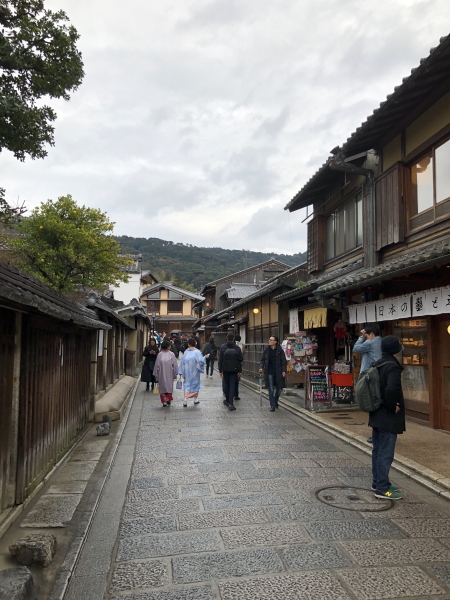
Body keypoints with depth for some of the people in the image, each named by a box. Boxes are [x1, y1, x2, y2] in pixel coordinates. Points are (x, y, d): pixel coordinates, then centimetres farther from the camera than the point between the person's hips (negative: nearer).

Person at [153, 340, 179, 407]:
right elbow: (175, 365, -4)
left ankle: (164, 401, 4)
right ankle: (168, 400, 18)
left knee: (162, 387, 8)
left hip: (161, 374, 0)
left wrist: (156, 375, 8)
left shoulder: (159, 354, -7)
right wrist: (175, 374, 6)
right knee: (169, 386, 15)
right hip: (169, 374, 0)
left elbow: (157, 365, -2)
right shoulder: (171, 354, -8)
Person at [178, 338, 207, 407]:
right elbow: (200, 361, -17)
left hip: (187, 372, 2)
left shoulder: (186, 352, -3)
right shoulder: (197, 352, -11)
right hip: (195, 372, -1)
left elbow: (182, 362, 0)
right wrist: (205, 357, 2)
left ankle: (185, 399, -6)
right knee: (195, 383, 14)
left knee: (187, 384, 7)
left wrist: (180, 372, 7)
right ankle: (195, 399, 24)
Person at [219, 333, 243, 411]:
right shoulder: (237, 348, -3)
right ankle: (230, 403, -8)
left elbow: (220, 360, -5)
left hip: (225, 370, 0)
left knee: (226, 384, 15)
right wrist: (239, 371, 6)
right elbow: (240, 360, -1)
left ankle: (227, 400, 27)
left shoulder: (223, 347, -5)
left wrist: (220, 371, 0)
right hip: (234, 370, 0)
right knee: (232, 385, 1)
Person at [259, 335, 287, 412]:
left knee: (279, 388, 8)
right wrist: (261, 367, -8)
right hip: (269, 372, 1)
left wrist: (284, 371, -10)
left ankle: (275, 401, 34)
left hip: (278, 372, 0)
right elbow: (262, 359, 7)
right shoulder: (266, 349, 1)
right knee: (271, 389, -1)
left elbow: (284, 361, -2)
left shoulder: (280, 350, -5)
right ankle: (272, 405, 8)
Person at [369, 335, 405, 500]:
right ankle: (382, 488, 6)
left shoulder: (377, 365, 7)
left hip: (377, 416, 9)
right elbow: (391, 389, -33)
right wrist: (393, 406, -18)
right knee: (386, 453, -1)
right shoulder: (393, 366, -19)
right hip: (389, 418, -9)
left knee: (377, 451, 17)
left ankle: (377, 482, 28)